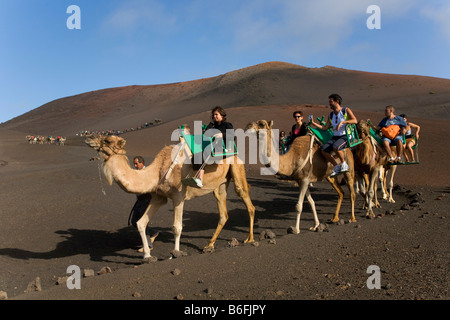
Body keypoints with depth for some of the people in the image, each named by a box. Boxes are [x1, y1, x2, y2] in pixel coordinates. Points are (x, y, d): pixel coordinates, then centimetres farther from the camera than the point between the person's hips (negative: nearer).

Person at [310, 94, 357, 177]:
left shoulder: (346, 110, 2)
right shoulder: (330, 115, 18)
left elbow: (355, 120, -12)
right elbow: (325, 128, 12)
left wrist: (342, 122, -22)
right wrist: (314, 123, 2)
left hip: (345, 136, -6)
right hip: (335, 137, 6)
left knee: (336, 147, -35)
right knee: (323, 150, -20)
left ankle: (344, 164, -11)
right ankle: (336, 167, -6)